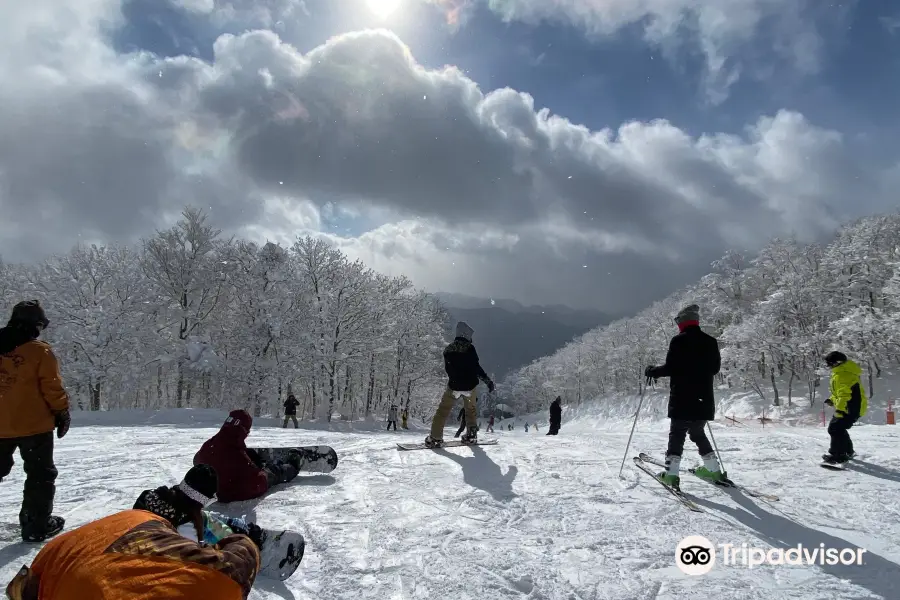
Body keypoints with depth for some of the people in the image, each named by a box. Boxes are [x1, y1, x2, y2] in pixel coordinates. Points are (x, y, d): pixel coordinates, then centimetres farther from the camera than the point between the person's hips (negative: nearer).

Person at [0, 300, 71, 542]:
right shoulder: (40, 350, -13)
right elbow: (52, 387, -13)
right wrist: (62, 413, 0)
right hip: (34, 424, -6)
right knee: (41, 474, 6)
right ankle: (37, 525, 8)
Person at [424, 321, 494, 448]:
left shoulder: (448, 349, 4)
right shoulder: (469, 348, -10)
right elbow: (476, 367, -17)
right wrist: (487, 380, -12)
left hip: (453, 385, 2)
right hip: (469, 385, -2)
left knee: (443, 410, 6)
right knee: (470, 409, 20)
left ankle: (435, 438, -2)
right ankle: (471, 435, 19)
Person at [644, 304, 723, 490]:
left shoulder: (679, 341, -10)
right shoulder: (711, 341, 8)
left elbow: (670, 368, -15)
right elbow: (715, 368, 16)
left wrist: (652, 372, 1)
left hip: (682, 399, -5)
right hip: (704, 399, 6)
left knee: (677, 435, 1)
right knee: (698, 433, 20)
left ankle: (671, 474, -5)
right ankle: (713, 470, 21)